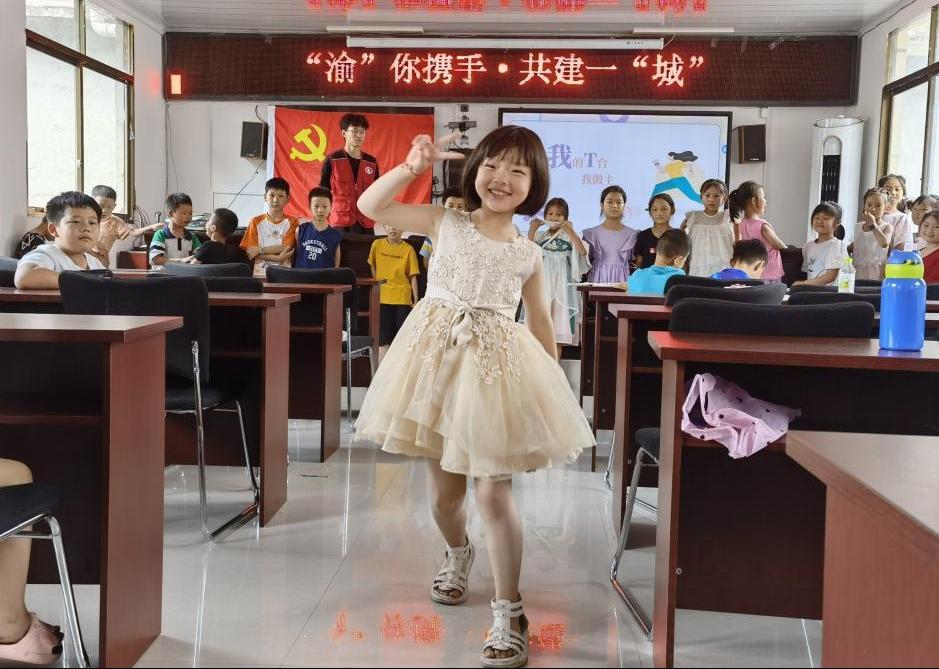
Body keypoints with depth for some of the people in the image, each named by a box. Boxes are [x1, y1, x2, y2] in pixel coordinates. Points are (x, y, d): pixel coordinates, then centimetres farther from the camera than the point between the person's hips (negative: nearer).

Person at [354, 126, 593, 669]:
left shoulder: (530, 254, 3)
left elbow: (540, 322, 11)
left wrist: (552, 382, 9)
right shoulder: (445, 223, 2)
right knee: (445, 489, 13)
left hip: (498, 366, -1)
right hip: (440, 358, 1)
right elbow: (370, 207, 1)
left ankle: (509, 613, 6)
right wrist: (412, 167, -10)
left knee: (494, 493, -6)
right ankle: (458, 554, 46)